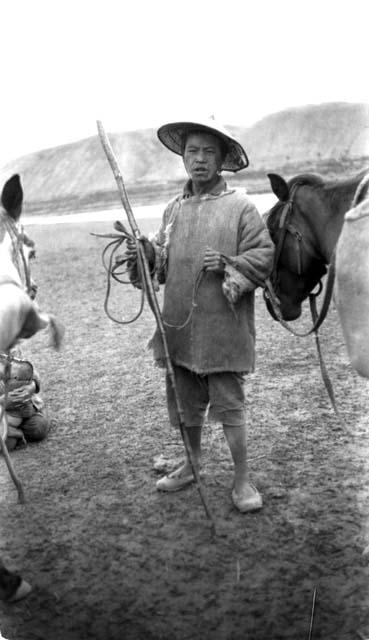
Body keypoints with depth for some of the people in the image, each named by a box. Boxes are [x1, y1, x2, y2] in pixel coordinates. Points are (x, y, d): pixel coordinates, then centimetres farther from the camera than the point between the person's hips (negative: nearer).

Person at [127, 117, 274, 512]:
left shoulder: (240, 206, -4)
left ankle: (242, 480, 14)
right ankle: (192, 464, 37)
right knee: (185, 401, 17)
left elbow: (264, 257, -6)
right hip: (179, 325, 6)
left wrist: (228, 265, -20)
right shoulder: (174, 209, 11)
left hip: (222, 327, -5)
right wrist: (144, 254, -3)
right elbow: (163, 263, 16)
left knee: (228, 404, 0)